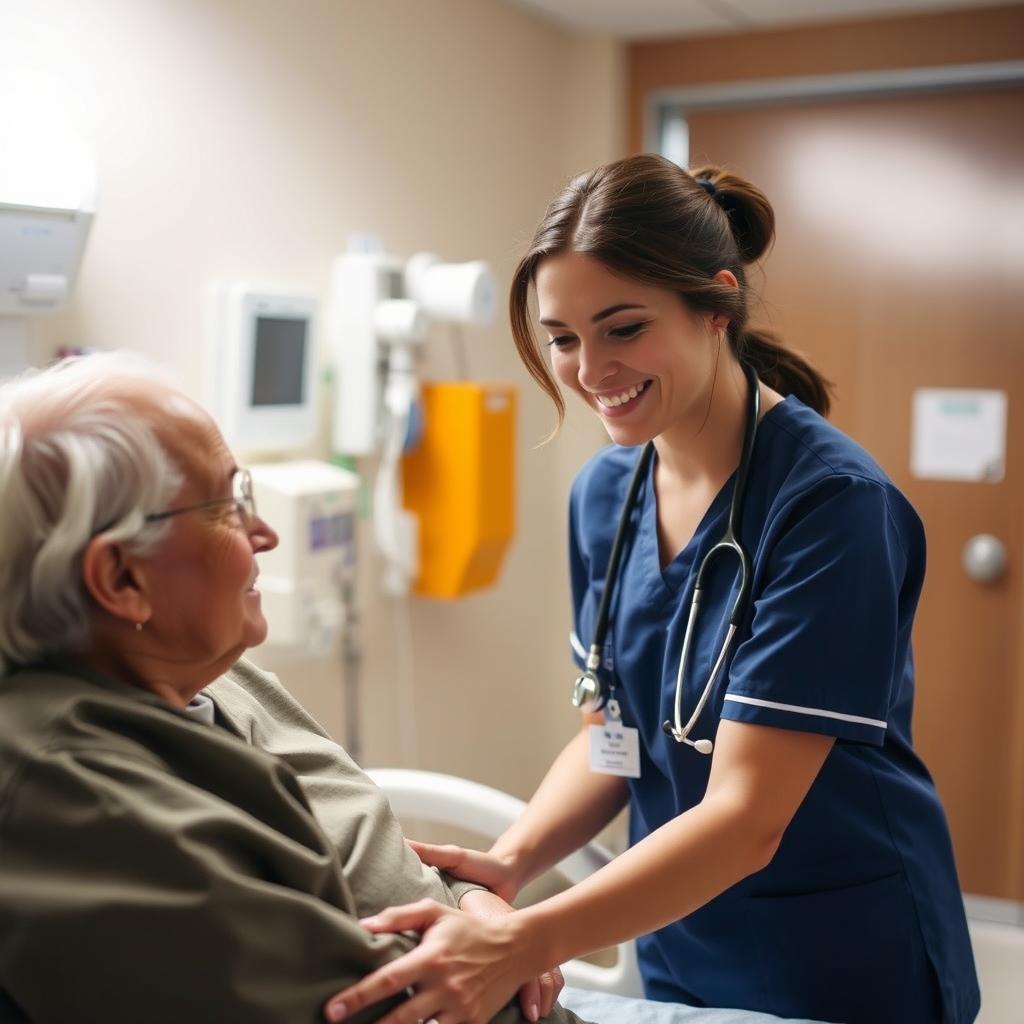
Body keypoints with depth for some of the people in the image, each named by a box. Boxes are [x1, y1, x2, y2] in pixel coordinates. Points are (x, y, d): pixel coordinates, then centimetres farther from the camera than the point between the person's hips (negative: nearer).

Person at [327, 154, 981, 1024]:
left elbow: (747, 817, -26)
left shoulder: (829, 500, -23)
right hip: (680, 947, 5)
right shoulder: (604, 492, -4)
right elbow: (616, 731, 3)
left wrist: (520, 943, -35)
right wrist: (510, 863, -14)